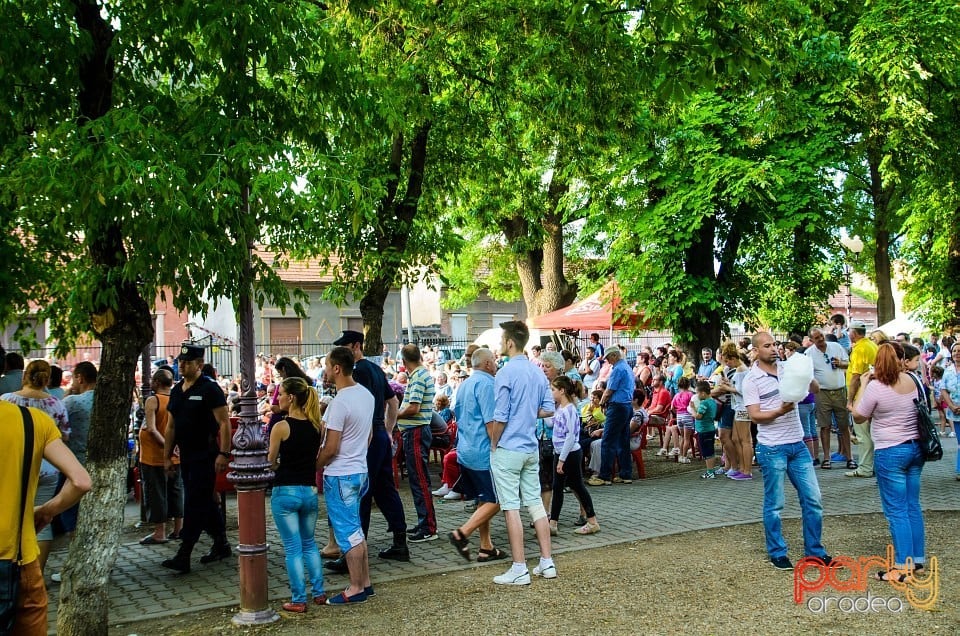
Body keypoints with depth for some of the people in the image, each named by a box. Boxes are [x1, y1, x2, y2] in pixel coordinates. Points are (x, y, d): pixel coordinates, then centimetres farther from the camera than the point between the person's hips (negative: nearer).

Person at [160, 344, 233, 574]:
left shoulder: (209, 389, -11)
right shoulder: (176, 390, 12)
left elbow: (224, 423, -15)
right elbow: (170, 427, 18)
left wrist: (224, 454, -21)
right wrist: (167, 456, 14)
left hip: (206, 456, -8)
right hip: (186, 457, 8)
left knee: (194, 503, -8)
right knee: (205, 502, 14)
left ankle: (183, 556, -7)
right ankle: (221, 545, 26)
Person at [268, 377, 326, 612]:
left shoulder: (281, 427, -13)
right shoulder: (317, 426, 1)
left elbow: (271, 462, -4)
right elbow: (318, 459, 8)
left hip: (285, 492, -5)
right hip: (309, 490, 5)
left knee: (293, 548, 3)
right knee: (309, 544, 20)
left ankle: (299, 600, 8)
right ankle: (319, 592, 22)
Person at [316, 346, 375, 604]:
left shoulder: (340, 402, -21)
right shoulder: (366, 395, 6)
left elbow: (331, 448, -19)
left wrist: (314, 467, -5)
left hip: (340, 476, -9)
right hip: (360, 470, 9)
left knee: (348, 532, 0)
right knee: (355, 530, 17)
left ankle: (356, 589, 8)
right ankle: (365, 583, 23)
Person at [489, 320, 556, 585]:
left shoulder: (506, 373, -15)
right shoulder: (538, 373, 8)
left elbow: (500, 417, -16)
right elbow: (548, 409, 12)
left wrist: (493, 444, -3)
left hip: (508, 449, -7)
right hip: (531, 448, 7)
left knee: (511, 508, -2)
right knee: (536, 503, 13)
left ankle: (519, 569, 2)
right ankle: (547, 562, 17)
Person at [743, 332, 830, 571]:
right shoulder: (751, 379, -6)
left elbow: (815, 388, 5)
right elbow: (755, 415, -11)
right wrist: (780, 411, -26)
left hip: (798, 445, 5)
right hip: (772, 449, -5)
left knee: (812, 499, 8)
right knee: (774, 504, 5)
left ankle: (814, 550, 21)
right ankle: (777, 553, 18)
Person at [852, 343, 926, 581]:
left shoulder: (876, 387, -17)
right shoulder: (914, 381, 0)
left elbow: (858, 416, -5)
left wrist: (863, 384, 1)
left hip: (891, 453, -6)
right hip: (916, 448, 6)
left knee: (896, 511, -1)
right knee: (913, 505, 17)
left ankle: (903, 567, 1)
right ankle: (917, 558, 26)